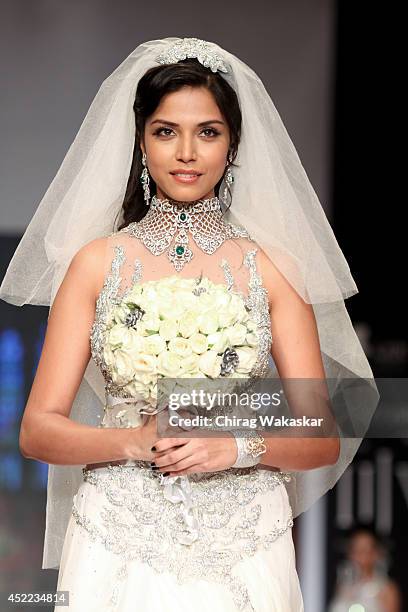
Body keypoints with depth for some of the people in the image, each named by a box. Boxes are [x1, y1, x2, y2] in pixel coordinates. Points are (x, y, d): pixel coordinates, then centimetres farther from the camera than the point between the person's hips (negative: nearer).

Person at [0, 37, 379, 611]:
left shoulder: (272, 268, 0)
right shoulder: (96, 262, 0)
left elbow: (322, 440, 0)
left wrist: (241, 445, -17)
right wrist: (138, 441, -17)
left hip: (242, 554, 0)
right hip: (120, 550, 0)